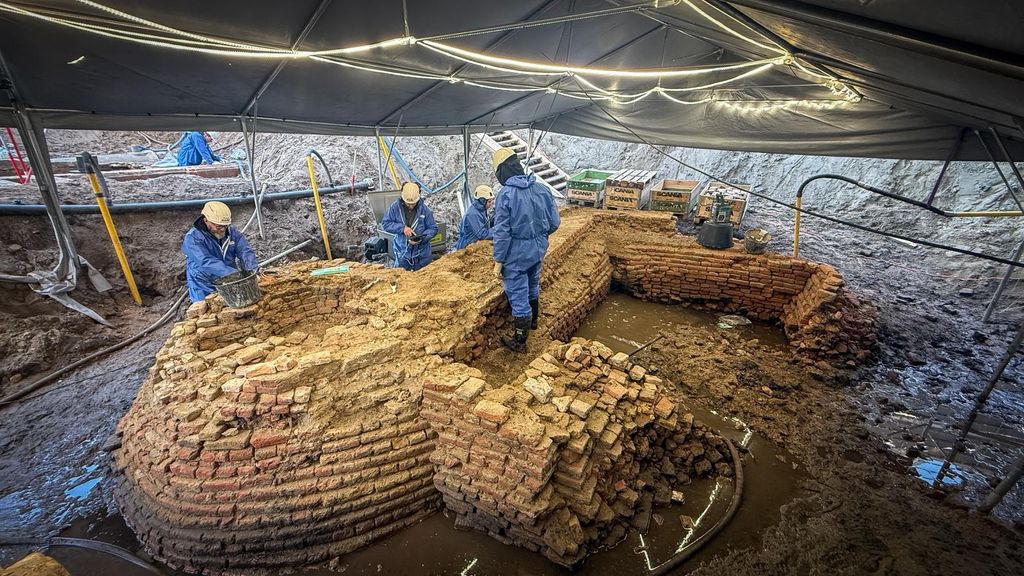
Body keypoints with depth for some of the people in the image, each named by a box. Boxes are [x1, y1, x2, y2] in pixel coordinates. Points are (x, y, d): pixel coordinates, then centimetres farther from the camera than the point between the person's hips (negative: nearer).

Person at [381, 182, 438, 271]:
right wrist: (402, 228, -20)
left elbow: (433, 228, -6)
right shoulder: (395, 207, -7)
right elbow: (385, 224, -5)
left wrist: (421, 238, -23)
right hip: (402, 253, 1)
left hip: (422, 254, -1)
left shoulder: (424, 209, -10)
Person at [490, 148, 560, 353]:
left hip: (516, 253, -6)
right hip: (539, 249, 6)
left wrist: (498, 261, -10)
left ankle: (519, 341, 18)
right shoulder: (542, 188, -2)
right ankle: (532, 320, 50)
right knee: (533, 286, 27)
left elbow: (502, 232, -19)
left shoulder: (505, 194, -19)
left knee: (518, 295, 5)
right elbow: (554, 222, 3)